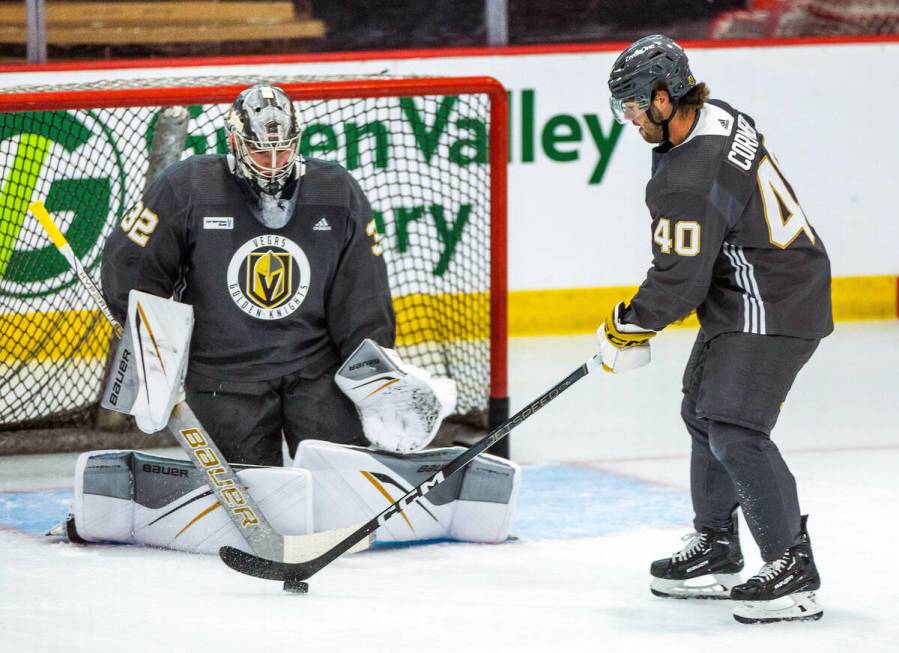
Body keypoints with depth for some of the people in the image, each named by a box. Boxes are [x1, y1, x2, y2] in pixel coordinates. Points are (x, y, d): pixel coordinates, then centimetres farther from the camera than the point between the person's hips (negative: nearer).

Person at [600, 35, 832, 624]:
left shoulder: (690, 179, -28)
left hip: (772, 309, -11)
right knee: (703, 412, 19)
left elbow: (679, 282, -24)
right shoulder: (717, 117, 4)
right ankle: (716, 552, 30)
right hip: (742, 294, 11)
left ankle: (793, 569, -14)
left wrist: (627, 329, -7)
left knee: (735, 431, -17)